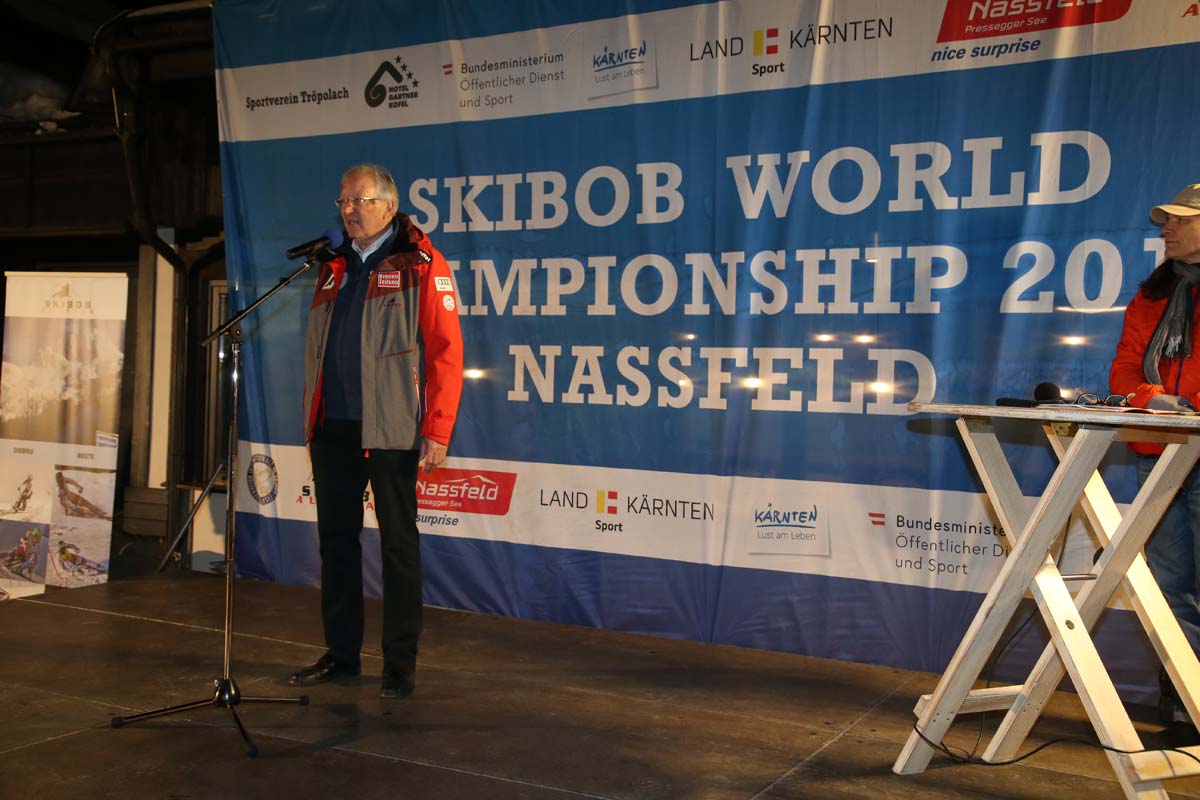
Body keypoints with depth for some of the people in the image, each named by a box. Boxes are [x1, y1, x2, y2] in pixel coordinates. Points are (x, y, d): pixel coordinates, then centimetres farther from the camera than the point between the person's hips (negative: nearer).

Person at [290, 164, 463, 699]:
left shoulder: (420, 266, -4)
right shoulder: (334, 268, 16)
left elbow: (446, 351, -9)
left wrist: (438, 430, -15)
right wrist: (311, 420, 14)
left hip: (390, 431, -6)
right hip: (332, 429, 7)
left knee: (398, 544, 2)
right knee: (336, 539, 11)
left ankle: (400, 665, 11)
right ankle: (341, 655, 23)